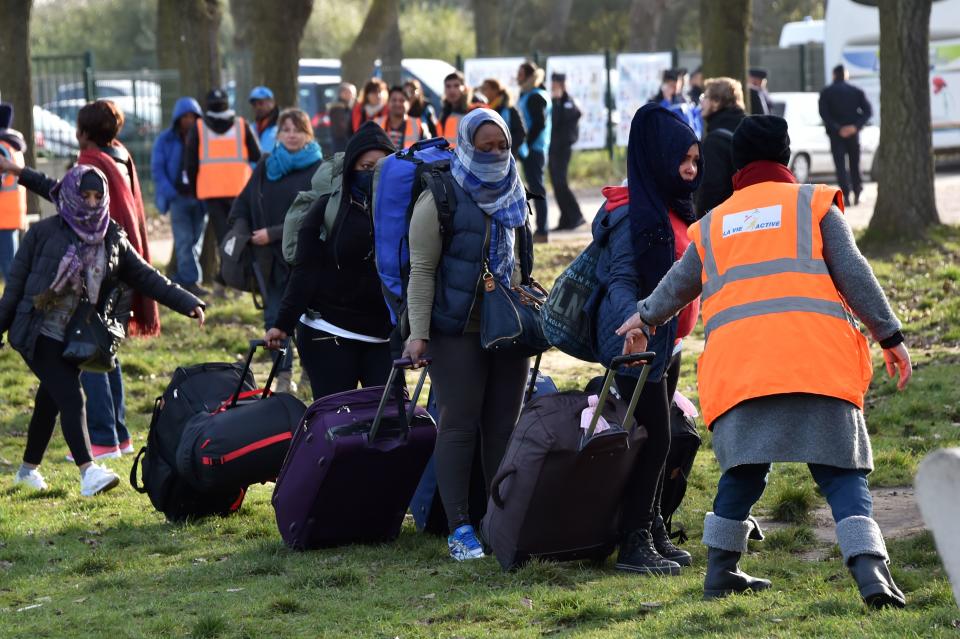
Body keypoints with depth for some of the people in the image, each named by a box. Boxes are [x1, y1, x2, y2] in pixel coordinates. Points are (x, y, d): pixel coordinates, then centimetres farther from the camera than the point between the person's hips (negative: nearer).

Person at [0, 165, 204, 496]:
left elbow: (145, 276, 7)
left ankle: (28, 469, 30)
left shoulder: (112, 239, 6)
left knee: (49, 403, 13)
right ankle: (87, 472, -22)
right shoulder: (44, 233, -7)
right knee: (71, 398, -16)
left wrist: (187, 303, -1)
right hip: (38, 334, -5)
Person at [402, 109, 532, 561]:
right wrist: (418, 333, -15)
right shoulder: (440, 200, -7)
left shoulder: (513, 197, 13)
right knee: (459, 426, -6)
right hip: (458, 332, -6)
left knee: (504, 425, 6)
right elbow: (422, 269, -9)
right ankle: (459, 527, -5)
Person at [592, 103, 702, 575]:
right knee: (653, 438, -9)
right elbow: (620, 281, -18)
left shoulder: (674, 207, 12)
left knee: (658, 439, 12)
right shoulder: (633, 213, -16)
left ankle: (652, 532, 20)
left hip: (665, 342, 9)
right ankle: (634, 544, -5)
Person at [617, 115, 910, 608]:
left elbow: (677, 286, 36)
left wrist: (645, 318, 55)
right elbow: (853, 273, 5)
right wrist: (890, 336, 6)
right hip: (817, 359, -2)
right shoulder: (814, 203, 15)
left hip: (737, 362, 3)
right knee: (842, 473, -4)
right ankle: (871, 574, -19)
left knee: (744, 470, 17)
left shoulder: (712, 225, 24)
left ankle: (720, 571, 20)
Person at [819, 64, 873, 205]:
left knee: (840, 165, -2)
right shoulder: (856, 91, 4)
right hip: (853, 132, 2)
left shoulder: (826, 92, -1)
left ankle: (845, 195, -13)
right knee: (855, 164, 13)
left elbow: (824, 114, -13)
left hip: (836, 134, -2)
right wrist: (855, 126, -12)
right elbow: (868, 111, -5)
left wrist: (837, 129, -15)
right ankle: (857, 195, 11)